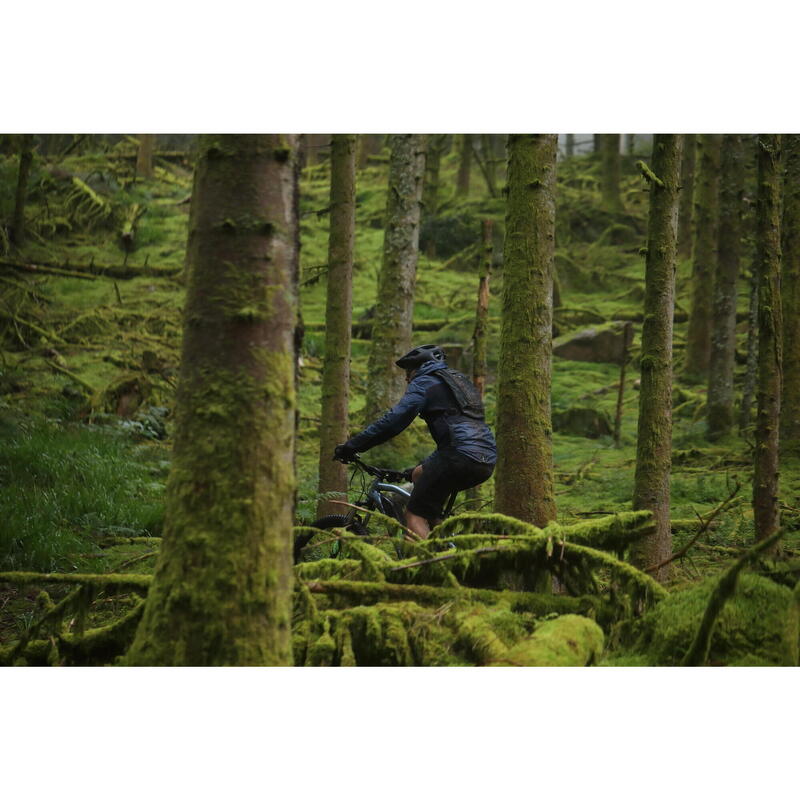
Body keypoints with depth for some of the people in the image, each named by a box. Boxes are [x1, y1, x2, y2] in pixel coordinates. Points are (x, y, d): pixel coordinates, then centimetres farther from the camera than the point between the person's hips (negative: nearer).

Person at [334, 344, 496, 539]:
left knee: (415, 515, -1)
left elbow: (393, 420, -6)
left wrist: (352, 446, -3)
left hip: (461, 456, -8)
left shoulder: (424, 383, 5)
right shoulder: (460, 380, 31)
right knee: (419, 474, 28)